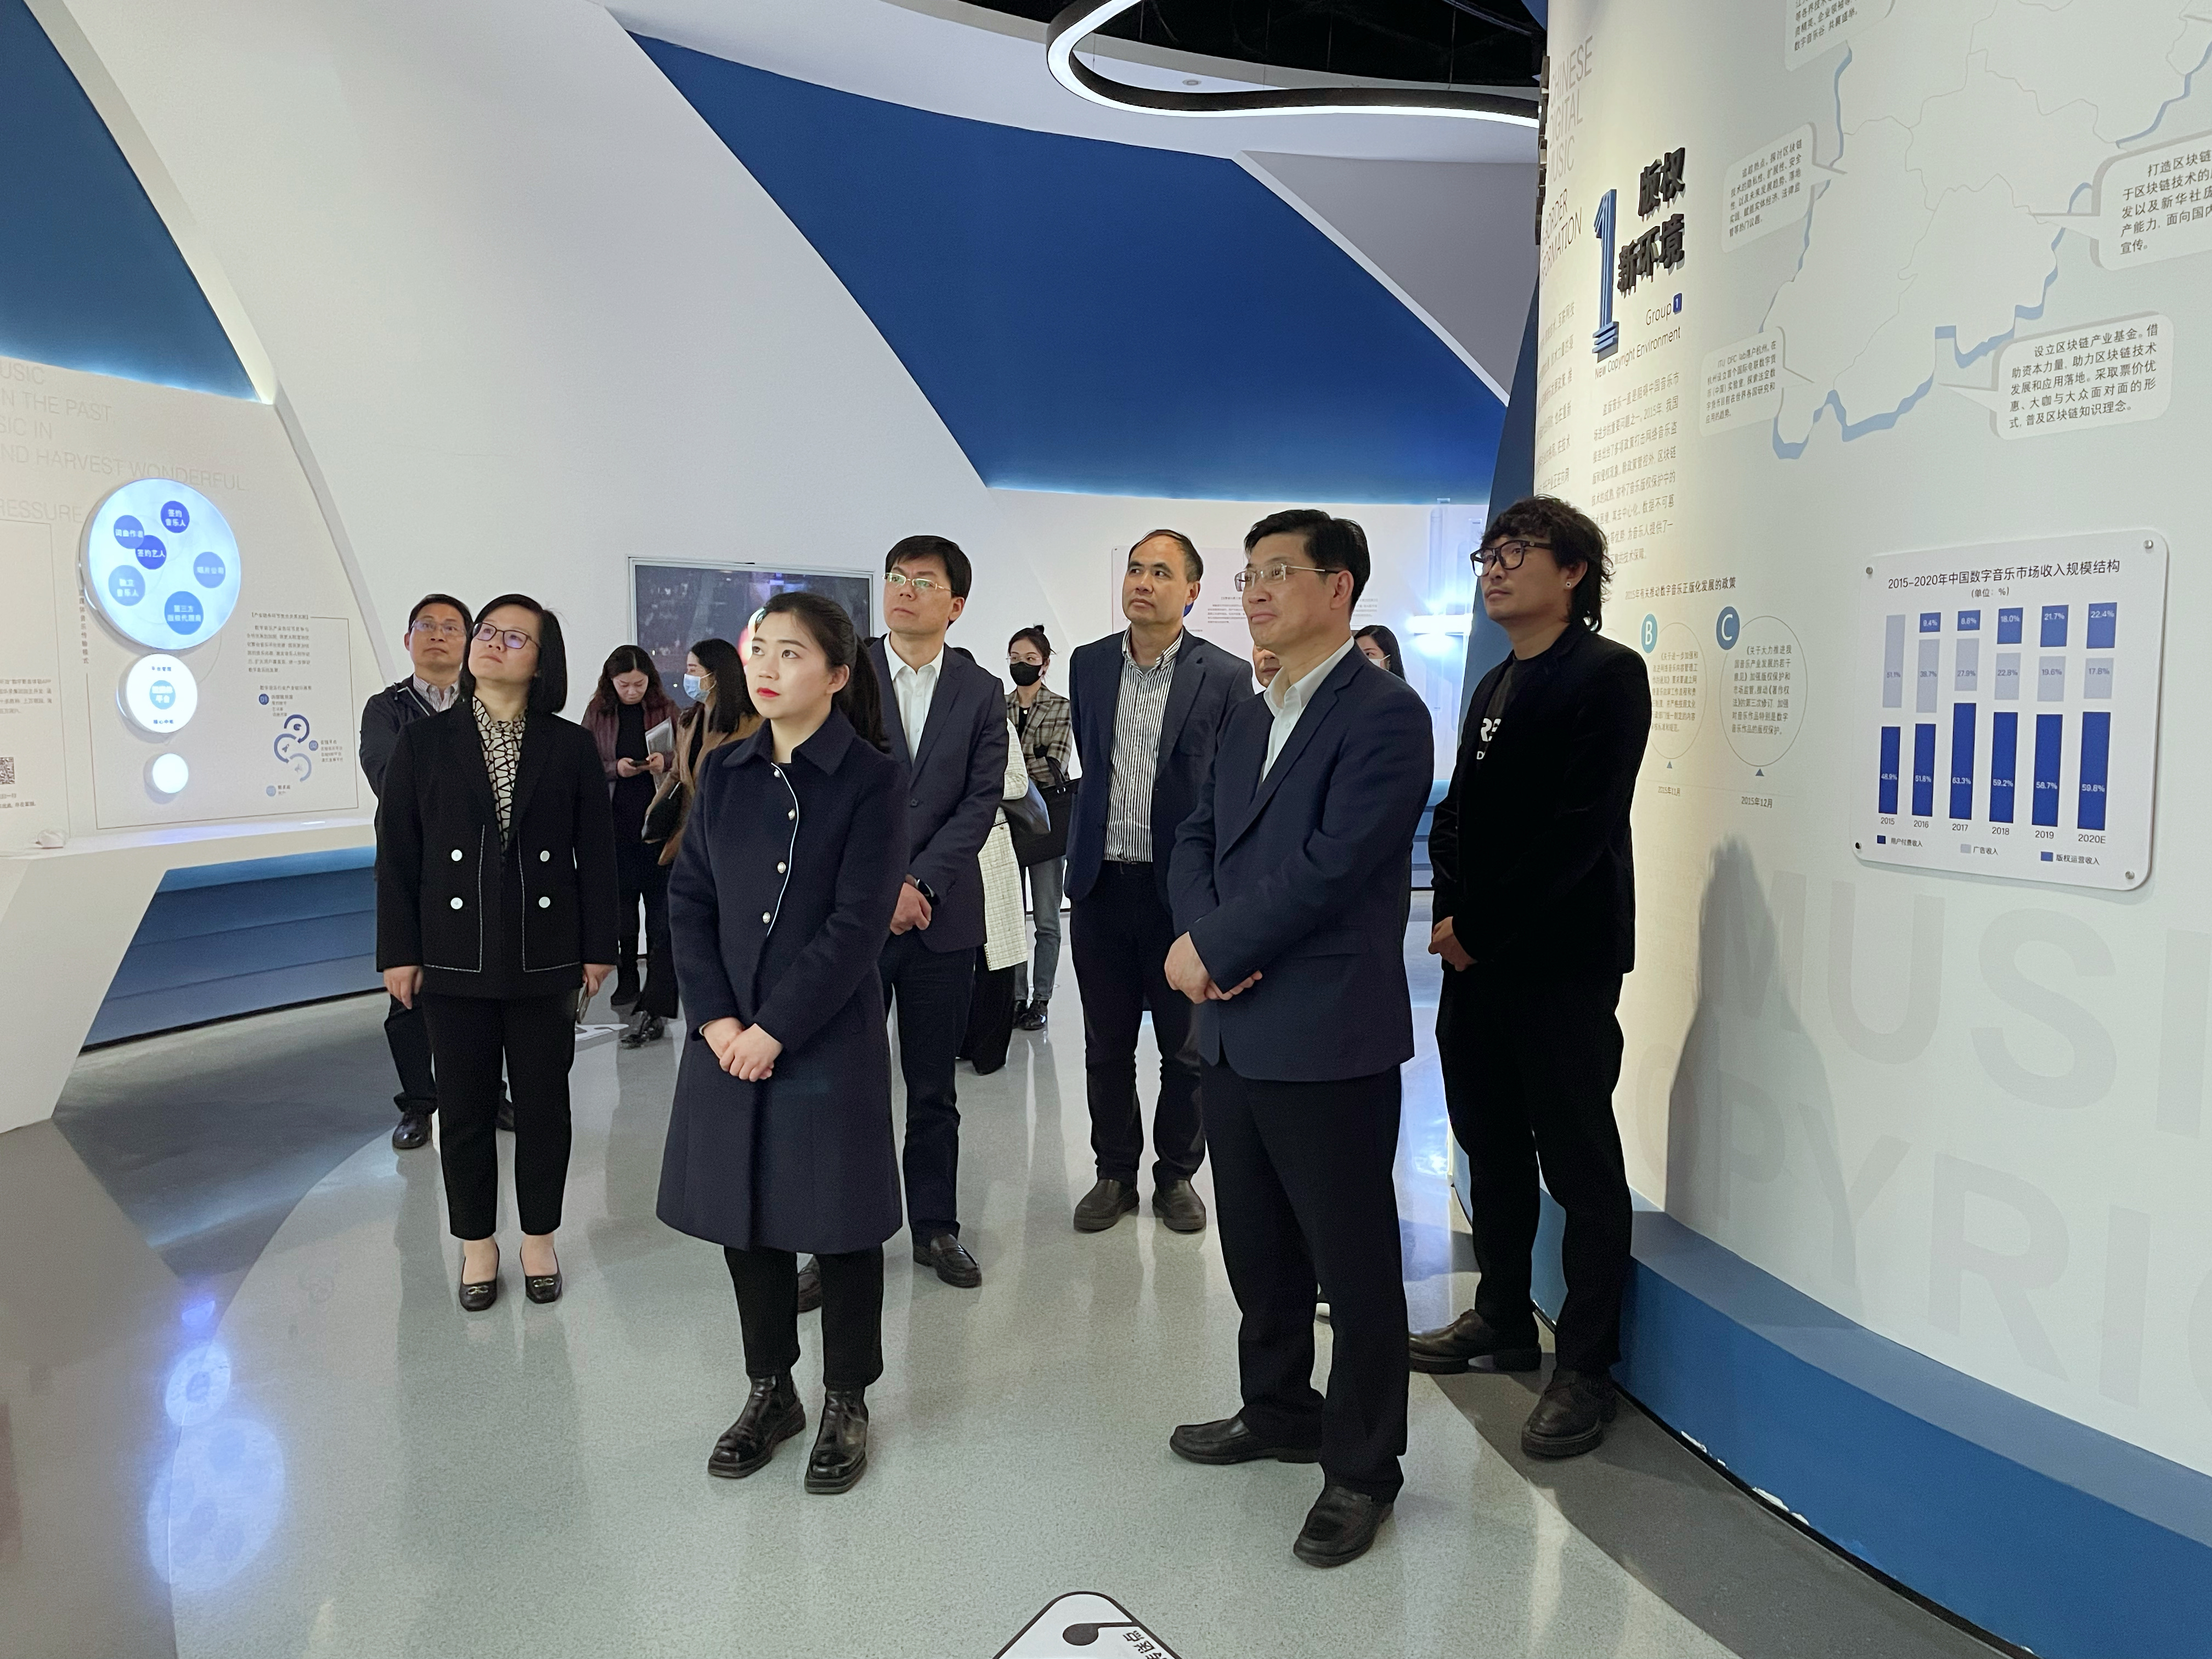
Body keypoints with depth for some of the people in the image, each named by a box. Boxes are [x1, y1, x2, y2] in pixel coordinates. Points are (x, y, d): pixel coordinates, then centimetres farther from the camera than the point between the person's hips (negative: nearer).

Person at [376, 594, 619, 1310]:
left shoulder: (570, 747, 0)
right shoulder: (423, 743, 0)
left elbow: (596, 854, 1)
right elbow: (397, 856, 1)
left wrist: (597, 947, -1)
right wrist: (399, 953, -2)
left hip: (545, 957, 0)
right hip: (455, 958, 1)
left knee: (543, 1104, 10)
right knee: (465, 1108, 10)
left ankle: (539, 1237, 28)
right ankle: (477, 1243, 28)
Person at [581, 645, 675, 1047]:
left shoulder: (666, 709, 3)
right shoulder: (597, 712, 4)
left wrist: (666, 760, -13)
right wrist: (615, 768, -13)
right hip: (616, 823, 2)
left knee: (661, 910, -5)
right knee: (620, 907, 11)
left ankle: (654, 1008, -4)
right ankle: (626, 986, 30)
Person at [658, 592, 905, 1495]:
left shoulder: (872, 779, -9)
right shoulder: (724, 771, 5)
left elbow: (859, 923, -15)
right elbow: (688, 897, 4)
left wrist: (775, 1029, -16)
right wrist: (714, 1018, -8)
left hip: (828, 1039, -4)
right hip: (727, 1037, 5)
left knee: (840, 1221, 7)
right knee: (743, 1215, 14)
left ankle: (846, 1404, 27)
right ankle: (770, 1391, 34)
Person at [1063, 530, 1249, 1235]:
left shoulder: (1225, 676, -6)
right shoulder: (1089, 664, 6)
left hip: (1184, 887, -3)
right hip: (1102, 884, 3)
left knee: (1185, 1049, 9)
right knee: (1106, 1045, 13)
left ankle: (1177, 1174, 27)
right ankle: (1116, 1172, 29)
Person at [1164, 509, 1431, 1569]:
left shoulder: (1384, 713, -12)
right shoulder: (1250, 718, 15)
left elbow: (1330, 866, -21)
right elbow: (1197, 837, 13)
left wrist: (1210, 948, -14)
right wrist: (1202, 934, -7)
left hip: (1329, 1038, -8)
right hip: (1236, 1031, 8)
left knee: (1352, 1261, 7)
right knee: (1255, 1244, 20)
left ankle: (1360, 1470, 24)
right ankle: (1278, 1411, 40)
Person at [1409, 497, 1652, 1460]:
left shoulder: (1607, 675, -8)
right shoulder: (1495, 687, 17)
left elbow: (1579, 829, -18)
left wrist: (1480, 929, -15)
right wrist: (1452, 916, -2)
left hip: (1562, 961, -8)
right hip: (1475, 953, 8)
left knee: (1579, 1164, 3)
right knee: (1493, 1146, 16)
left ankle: (1585, 1365, 16)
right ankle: (1504, 1319, 33)